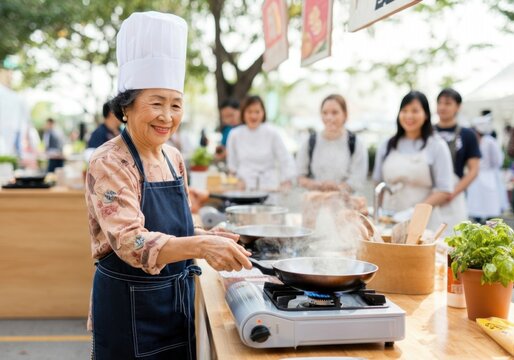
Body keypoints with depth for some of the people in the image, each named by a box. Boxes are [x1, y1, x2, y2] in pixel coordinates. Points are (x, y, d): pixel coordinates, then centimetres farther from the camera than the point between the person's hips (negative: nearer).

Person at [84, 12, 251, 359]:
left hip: (178, 301, 7)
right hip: (130, 306, -7)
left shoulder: (173, 157, 4)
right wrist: (200, 246, -44)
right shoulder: (109, 164, -18)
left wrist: (207, 237, -5)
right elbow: (131, 242, -30)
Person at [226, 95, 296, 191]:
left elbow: (286, 161, 2)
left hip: (268, 187, -1)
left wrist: (286, 183, -7)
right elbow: (232, 165, 12)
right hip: (244, 188, 1)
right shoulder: (235, 135, 3)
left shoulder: (271, 133, 0)